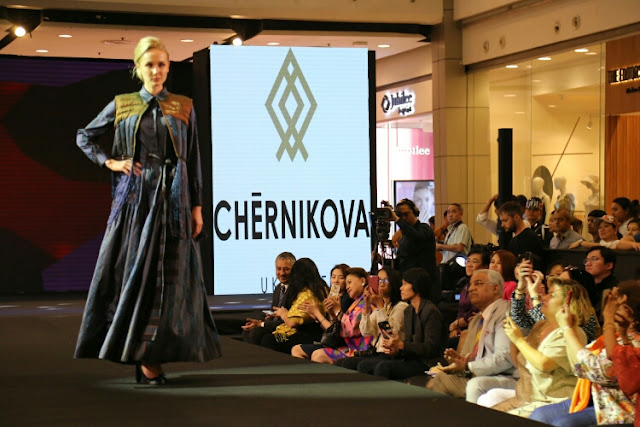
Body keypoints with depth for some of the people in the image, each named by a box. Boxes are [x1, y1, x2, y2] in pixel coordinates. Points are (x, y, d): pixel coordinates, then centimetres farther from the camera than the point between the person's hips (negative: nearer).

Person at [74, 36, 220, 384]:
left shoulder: (184, 108, 8)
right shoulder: (122, 106, 7)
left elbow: (194, 161, 8)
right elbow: (84, 137, 17)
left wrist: (197, 206, 4)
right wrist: (109, 162, 1)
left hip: (173, 199, 1)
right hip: (135, 196, 0)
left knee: (168, 276, -3)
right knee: (133, 272, -3)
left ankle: (151, 356, 2)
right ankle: (143, 359, 0)